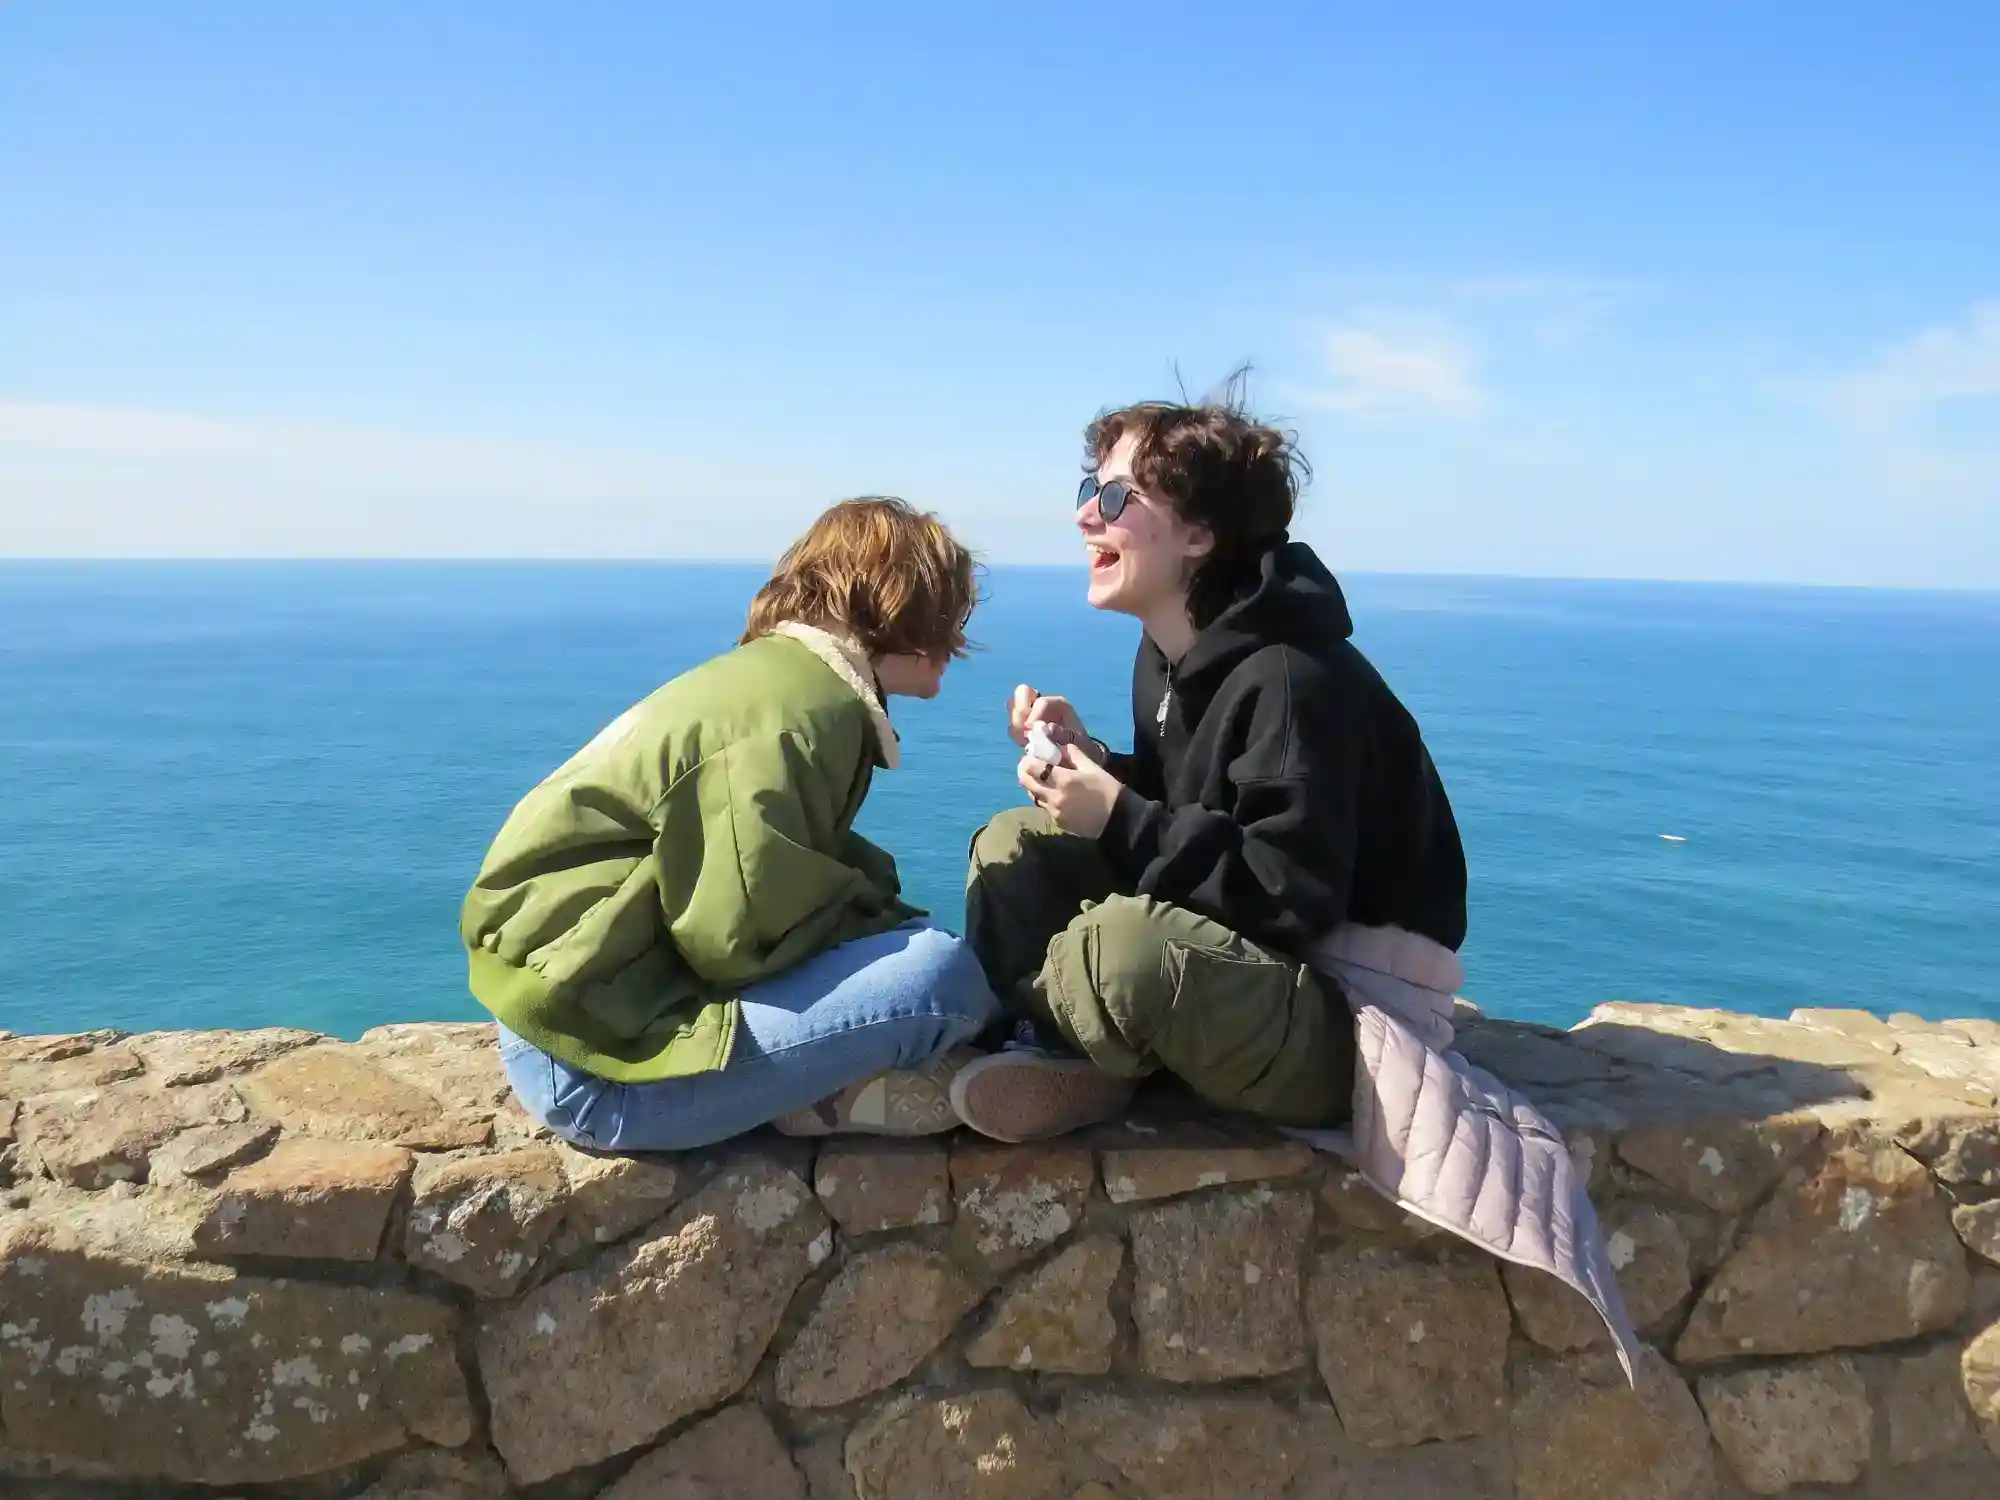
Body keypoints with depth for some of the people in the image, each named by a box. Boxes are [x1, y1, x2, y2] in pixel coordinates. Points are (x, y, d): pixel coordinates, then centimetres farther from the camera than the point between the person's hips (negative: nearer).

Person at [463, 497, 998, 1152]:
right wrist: (891, 923, -8)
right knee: (945, 975, -23)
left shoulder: (780, 674, 13)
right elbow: (744, 938, -23)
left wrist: (887, 917, 2)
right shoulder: (804, 707, -17)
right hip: (596, 1061, -11)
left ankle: (829, 1085, -1)